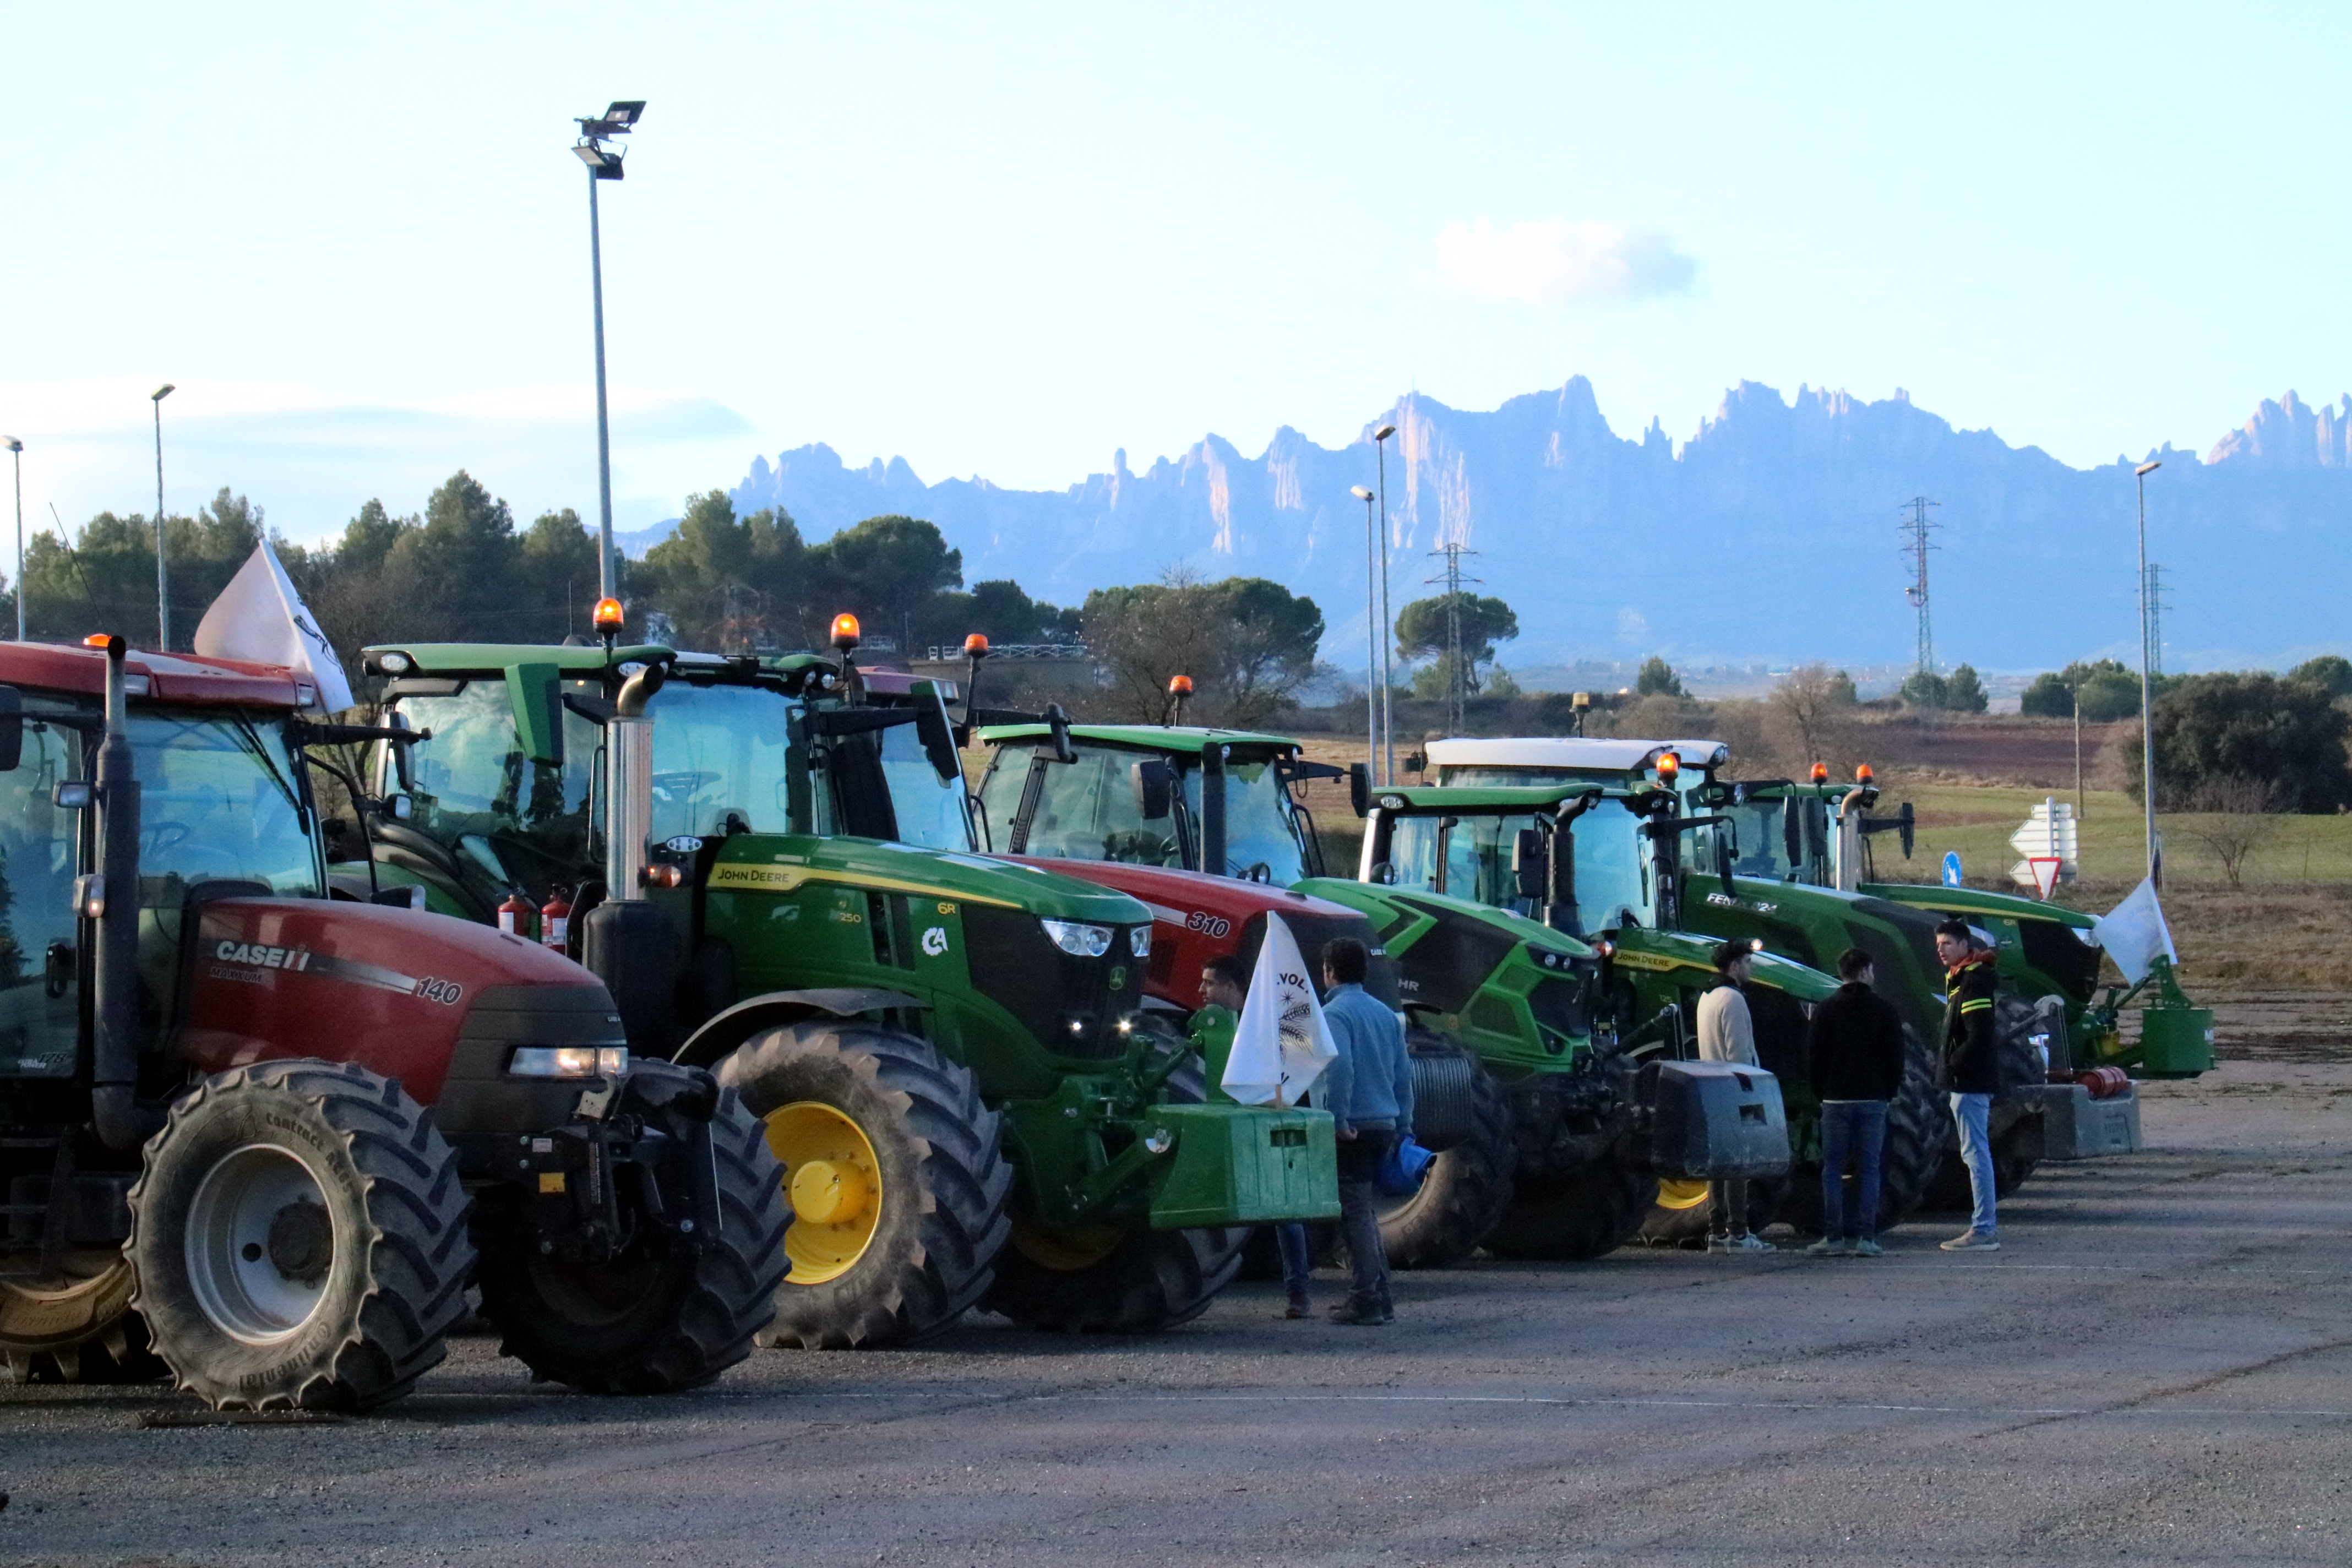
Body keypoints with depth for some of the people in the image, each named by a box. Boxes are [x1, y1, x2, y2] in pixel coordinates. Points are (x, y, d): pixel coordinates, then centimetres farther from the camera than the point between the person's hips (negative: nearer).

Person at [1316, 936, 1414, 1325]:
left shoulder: (1334, 1013, -9)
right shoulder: (1385, 1014, 15)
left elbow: (1339, 1067, -23)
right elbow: (1403, 1074, 17)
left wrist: (1339, 1121, -20)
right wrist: (1403, 1125, 20)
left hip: (1352, 1128, -8)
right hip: (1385, 1125, 8)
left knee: (1355, 1213, -5)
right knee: (1365, 1213, 17)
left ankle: (1369, 1301, -7)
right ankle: (1377, 1296, 18)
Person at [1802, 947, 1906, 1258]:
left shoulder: (1825, 1011, 2)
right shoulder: (1884, 1010, 0)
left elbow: (1813, 1056, 2)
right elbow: (1896, 1055, 1)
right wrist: (1890, 1091, 11)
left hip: (1835, 1101, 0)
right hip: (1873, 1100, 0)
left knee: (1832, 1170, 3)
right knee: (1869, 1169, 2)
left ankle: (1834, 1237, -3)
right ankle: (1864, 1237, -3)